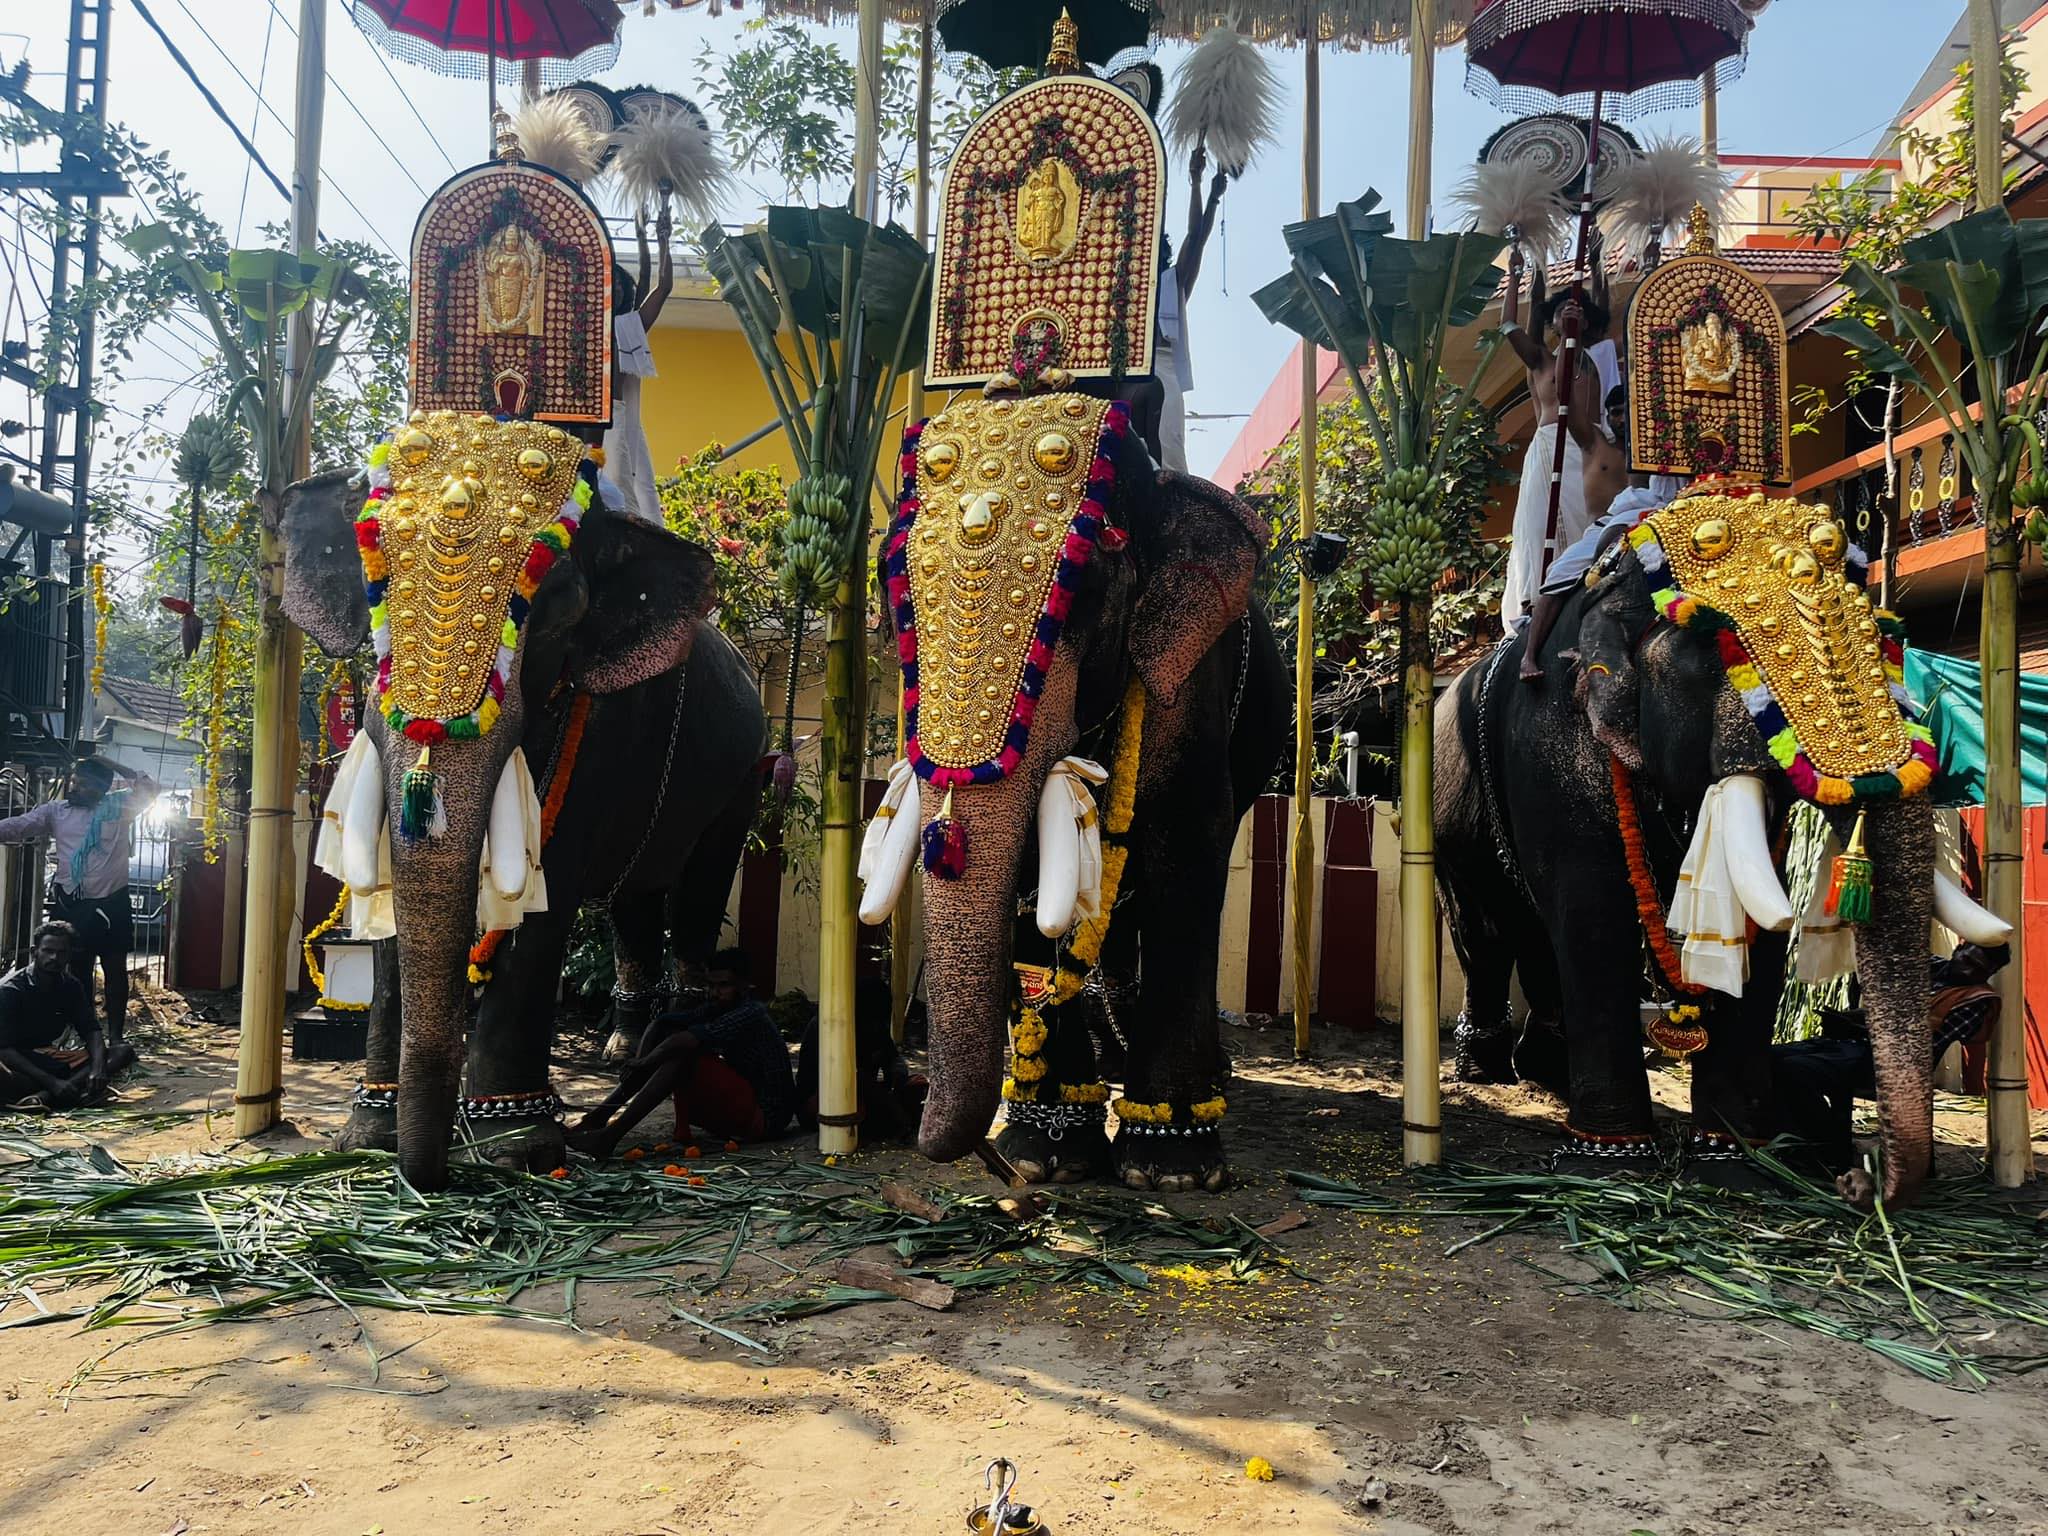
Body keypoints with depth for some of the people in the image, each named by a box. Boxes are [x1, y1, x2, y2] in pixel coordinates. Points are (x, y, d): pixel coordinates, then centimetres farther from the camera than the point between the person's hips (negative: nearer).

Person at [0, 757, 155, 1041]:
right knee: (77, 971, 11)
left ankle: (115, 1036, 12)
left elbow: (148, 788, -8)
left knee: (115, 971, 5)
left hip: (112, 905, -2)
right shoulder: (56, 810, 6)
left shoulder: (120, 805, 2)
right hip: (71, 906, 2)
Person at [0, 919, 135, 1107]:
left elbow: (91, 1031, -1)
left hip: (50, 1059, 7)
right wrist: (52, 1082, -31)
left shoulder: (72, 987, 3)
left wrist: (98, 1069, -24)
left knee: (124, 1052, -13)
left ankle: (43, 1096, -31)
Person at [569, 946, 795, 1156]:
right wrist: (640, 1062, -16)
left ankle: (609, 1137, -31)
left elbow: (686, 1041, -30)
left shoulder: (750, 1015, -19)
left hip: (763, 1117, -9)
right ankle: (596, 1118, -4)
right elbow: (660, 1023, 1)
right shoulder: (715, 1009, 9)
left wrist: (645, 1062, -16)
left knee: (683, 1054, -26)